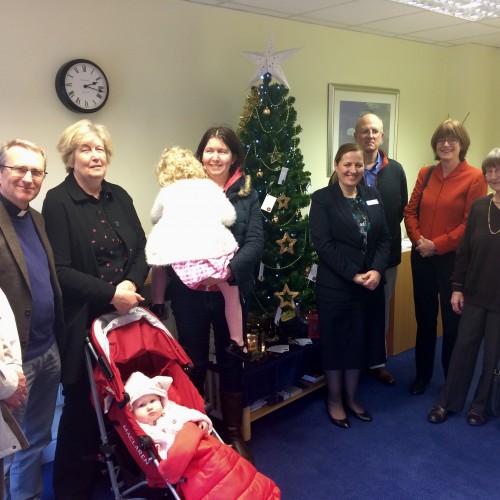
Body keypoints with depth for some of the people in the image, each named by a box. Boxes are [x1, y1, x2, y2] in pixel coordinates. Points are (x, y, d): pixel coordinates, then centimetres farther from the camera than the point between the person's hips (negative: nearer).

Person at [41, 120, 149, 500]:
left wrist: (131, 284, -8)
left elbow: (141, 250, 10)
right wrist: (109, 293, -16)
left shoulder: (119, 197, 11)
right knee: (83, 401, 5)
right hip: (83, 320, -4)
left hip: (125, 313, 4)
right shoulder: (58, 201, -5)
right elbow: (60, 270, -11)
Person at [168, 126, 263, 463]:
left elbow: (256, 241, -7)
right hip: (190, 293, 0)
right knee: (194, 363, 11)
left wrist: (229, 268, -24)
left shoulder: (247, 194, 2)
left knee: (231, 362, 14)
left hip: (231, 292, 1)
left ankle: (234, 434, 32)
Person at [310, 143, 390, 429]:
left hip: (370, 284, 5)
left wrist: (377, 270, -12)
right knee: (336, 341, 8)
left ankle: (351, 397, 33)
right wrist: (353, 275, -17)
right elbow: (323, 244, -14)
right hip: (335, 286, -5)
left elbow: (384, 239, 5)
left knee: (359, 341, 14)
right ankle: (334, 399, 27)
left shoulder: (373, 197, 8)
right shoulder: (323, 199, -7)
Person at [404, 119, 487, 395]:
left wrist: (437, 245, -16)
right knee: (424, 318, 15)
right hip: (421, 257, 4)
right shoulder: (425, 173, 7)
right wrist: (417, 240, -10)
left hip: (453, 258, -4)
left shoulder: (474, 177, -8)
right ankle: (422, 374, 31)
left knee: (452, 321, 9)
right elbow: (410, 211, 6)